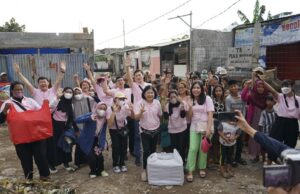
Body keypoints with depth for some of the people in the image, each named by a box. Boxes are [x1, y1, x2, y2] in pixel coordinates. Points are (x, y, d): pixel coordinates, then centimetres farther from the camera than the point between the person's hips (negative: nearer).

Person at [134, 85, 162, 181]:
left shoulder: (157, 103, -5)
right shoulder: (140, 103, -14)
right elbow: (136, 117, -20)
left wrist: (157, 122, 12)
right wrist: (141, 112, -38)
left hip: (155, 130, 3)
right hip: (145, 131, -3)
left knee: (153, 150, 14)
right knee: (146, 151, -6)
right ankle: (144, 170, 11)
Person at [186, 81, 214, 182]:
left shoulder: (207, 99, -7)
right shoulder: (191, 100, 6)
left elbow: (210, 114, -10)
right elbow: (190, 116, 5)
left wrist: (208, 129, -17)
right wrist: (190, 106, -13)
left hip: (205, 127, -2)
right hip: (194, 127, 3)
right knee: (193, 149, -4)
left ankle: (202, 168, 24)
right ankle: (190, 171, 2)